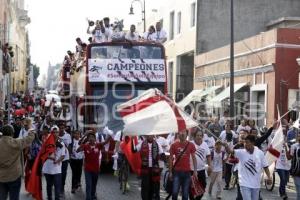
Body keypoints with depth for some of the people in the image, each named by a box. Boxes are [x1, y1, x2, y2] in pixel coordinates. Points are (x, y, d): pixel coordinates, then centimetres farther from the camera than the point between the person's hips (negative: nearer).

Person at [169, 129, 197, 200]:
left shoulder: (191, 145, 1)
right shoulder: (174, 145, -1)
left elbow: (194, 158, 6)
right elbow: (171, 159, 4)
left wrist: (195, 170, -1)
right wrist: (170, 172, 1)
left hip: (187, 172, 1)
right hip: (177, 171, -1)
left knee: (185, 193, 6)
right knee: (175, 192, -6)